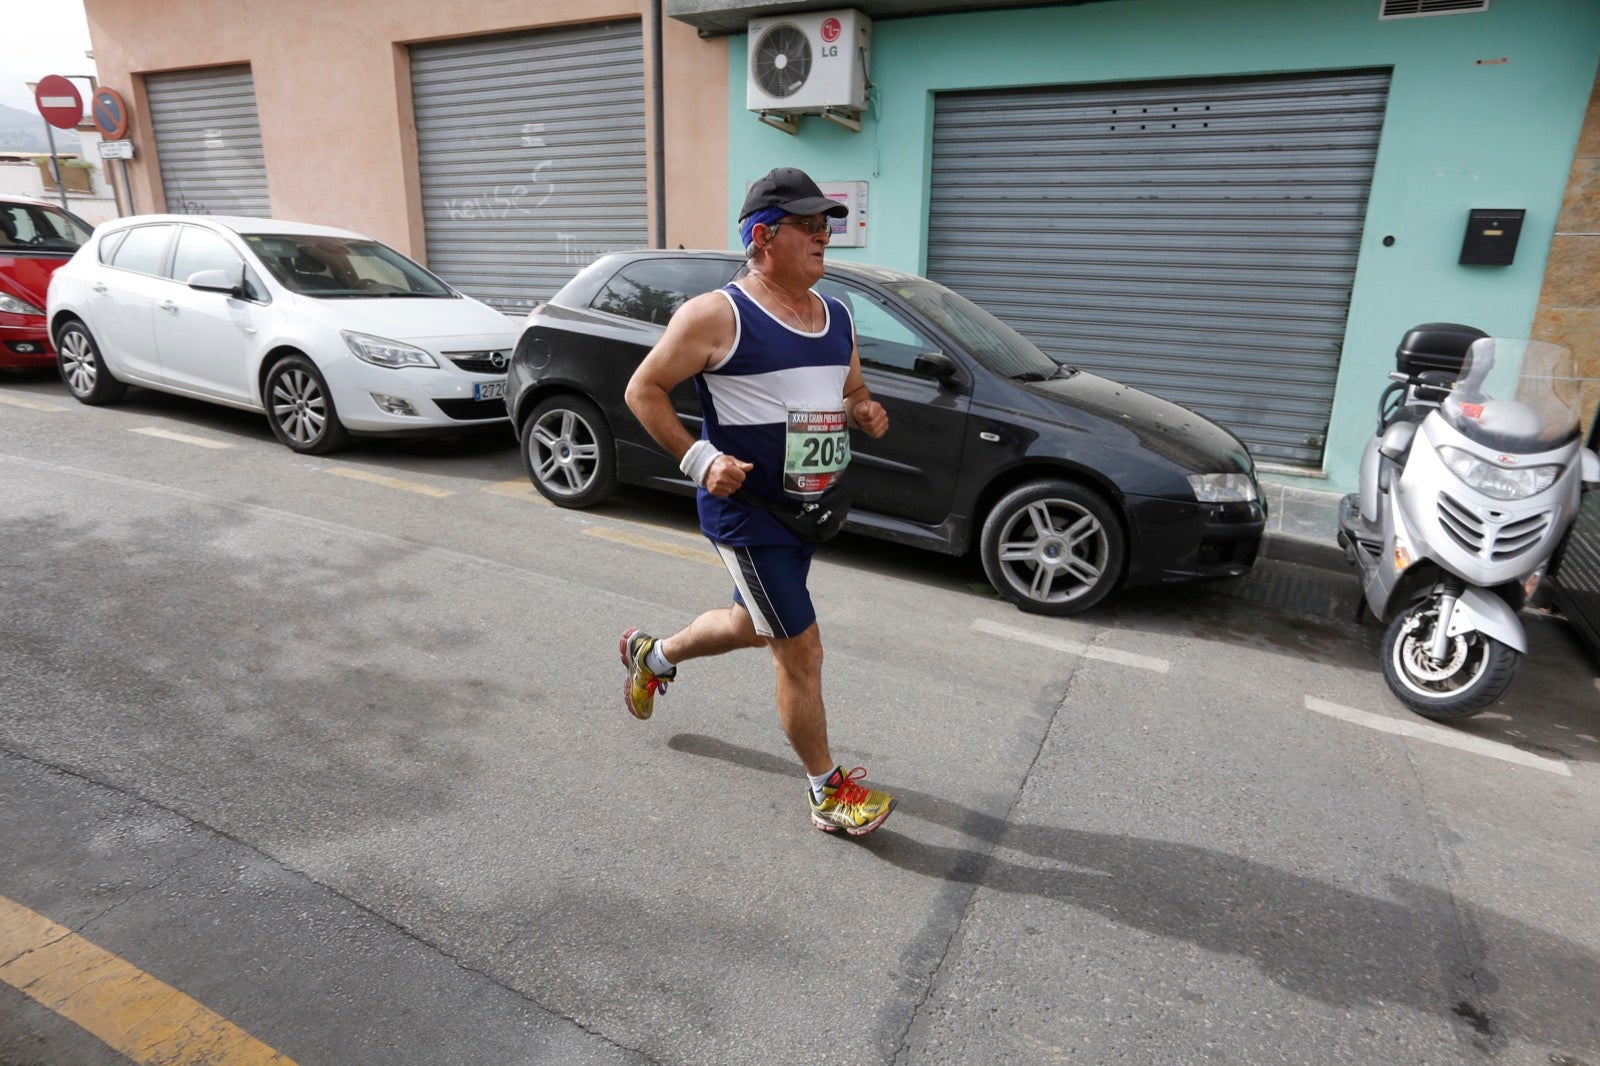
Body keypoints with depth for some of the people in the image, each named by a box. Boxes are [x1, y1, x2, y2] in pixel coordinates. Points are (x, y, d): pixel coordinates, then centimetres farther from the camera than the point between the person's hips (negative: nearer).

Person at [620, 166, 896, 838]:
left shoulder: (836, 317, 9)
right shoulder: (718, 316, -13)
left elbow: (853, 394, 21)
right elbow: (643, 389, -8)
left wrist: (867, 413, -3)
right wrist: (699, 459, -19)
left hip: (807, 508, 8)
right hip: (746, 511, -8)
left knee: (754, 625, 25)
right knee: (801, 650, -2)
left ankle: (653, 654, 53)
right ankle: (829, 794, 18)